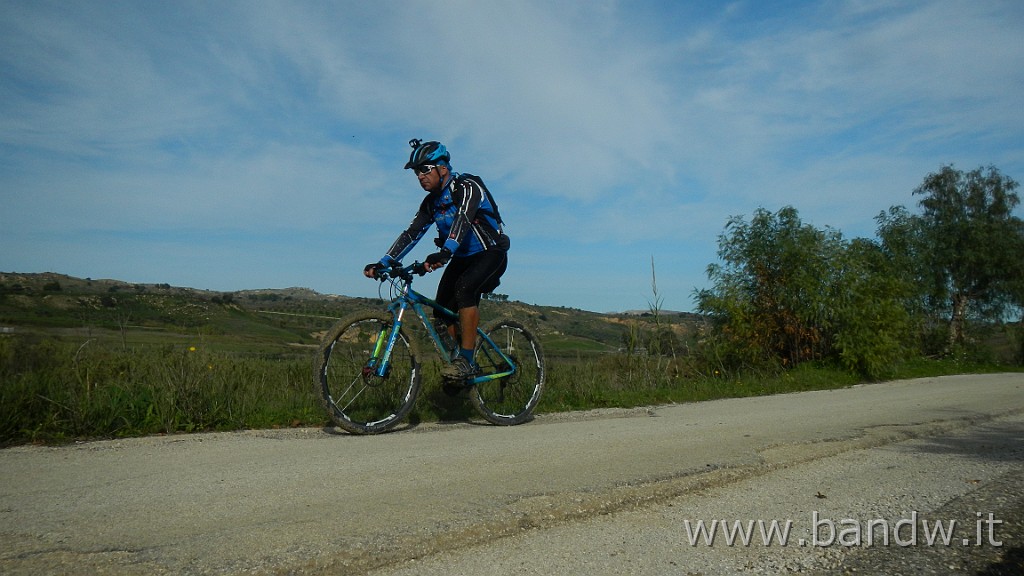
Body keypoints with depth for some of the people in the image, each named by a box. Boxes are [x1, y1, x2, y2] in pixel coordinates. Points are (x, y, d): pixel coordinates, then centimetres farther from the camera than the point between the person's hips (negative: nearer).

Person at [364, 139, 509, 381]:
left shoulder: (468, 187, -19)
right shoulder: (431, 202, 3)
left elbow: (463, 219, -37)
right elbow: (411, 234, -2)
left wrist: (444, 253, -54)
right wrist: (382, 263, -14)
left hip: (490, 254, -7)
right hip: (461, 258, 8)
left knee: (464, 288, -33)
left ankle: (467, 360, -29)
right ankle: (462, 364, 12)